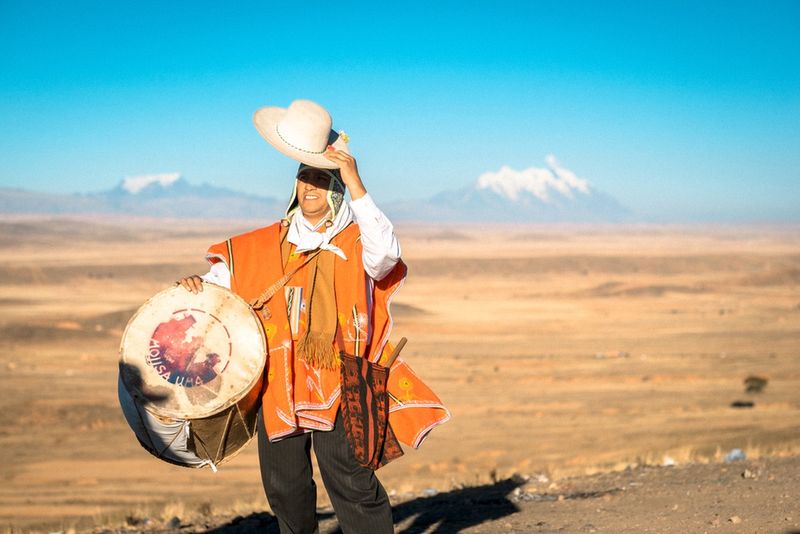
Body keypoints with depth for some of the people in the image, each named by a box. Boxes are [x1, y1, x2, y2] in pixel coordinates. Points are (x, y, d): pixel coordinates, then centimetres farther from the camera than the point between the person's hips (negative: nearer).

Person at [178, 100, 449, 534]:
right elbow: (225, 275, 16)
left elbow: (385, 253, -24)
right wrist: (198, 285, -8)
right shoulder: (265, 245, 11)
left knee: (351, 482, -10)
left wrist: (354, 181, -25)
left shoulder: (356, 242, -2)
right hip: (277, 384, 4)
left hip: (337, 383, -4)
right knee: (284, 486, 13)